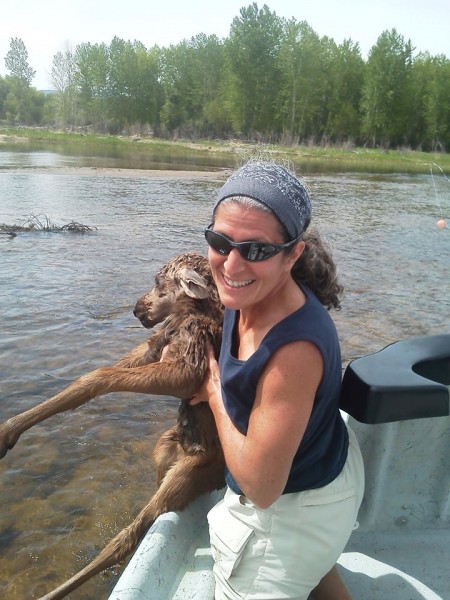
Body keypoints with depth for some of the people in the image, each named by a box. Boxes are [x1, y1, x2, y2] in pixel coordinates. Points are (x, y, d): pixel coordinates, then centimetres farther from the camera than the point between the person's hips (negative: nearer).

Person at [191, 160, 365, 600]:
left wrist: (214, 392, -22)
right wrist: (219, 385, -5)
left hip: (290, 510, -8)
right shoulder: (251, 296, -16)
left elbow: (261, 487, -32)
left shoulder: (295, 348, -41)